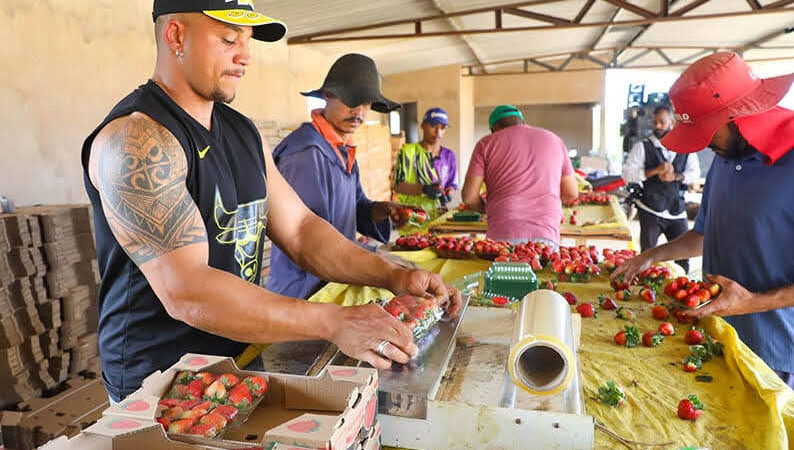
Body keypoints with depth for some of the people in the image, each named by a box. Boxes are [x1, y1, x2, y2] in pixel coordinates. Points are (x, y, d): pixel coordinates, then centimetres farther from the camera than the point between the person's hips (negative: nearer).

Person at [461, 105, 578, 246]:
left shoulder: (487, 143, 10)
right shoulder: (554, 140, 18)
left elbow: (469, 196, 2)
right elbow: (571, 192, 17)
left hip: (503, 234, -2)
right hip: (545, 235, 2)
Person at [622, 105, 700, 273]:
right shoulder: (642, 147, 0)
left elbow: (695, 173, 3)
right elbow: (627, 174, -10)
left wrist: (675, 176, -16)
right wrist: (655, 171, -21)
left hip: (677, 210, 3)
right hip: (650, 210, -2)